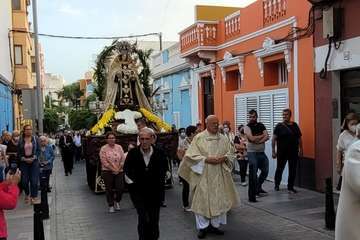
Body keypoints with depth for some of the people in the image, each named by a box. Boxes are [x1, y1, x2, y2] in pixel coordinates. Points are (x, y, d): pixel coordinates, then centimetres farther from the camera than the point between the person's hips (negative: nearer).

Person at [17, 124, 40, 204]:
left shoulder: (35, 139, 2)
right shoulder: (20, 140, 3)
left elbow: (38, 150, 1)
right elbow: (18, 152, 4)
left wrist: (33, 158, -12)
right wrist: (24, 159, -11)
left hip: (34, 161, -1)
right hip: (24, 162, 1)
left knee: (34, 180, -7)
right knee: (24, 181, 3)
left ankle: (34, 196, 3)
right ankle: (27, 194, 28)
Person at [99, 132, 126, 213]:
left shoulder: (119, 147, 4)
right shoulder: (103, 148, -4)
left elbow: (123, 160, 2)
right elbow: (104, 162, -9)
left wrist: (118, 169, -8)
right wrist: (113, 169, -13)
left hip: (119, 171, 2)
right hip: (107, 172, -2)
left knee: (120, 188, -2)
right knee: (109, 189, 4)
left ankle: (117, 201, 26)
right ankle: (111, 205, 20)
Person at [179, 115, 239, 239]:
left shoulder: (223, 138, 7)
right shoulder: (198, 138, -4)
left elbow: (231, 153, 9)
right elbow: (191, 155, -9)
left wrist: (223, 158, -12)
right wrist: (206, 159, -18)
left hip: (219, 175, 4)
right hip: (203, 175, -3)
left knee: (219, 200, 7)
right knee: (202, 200, 1)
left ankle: (215, 225, 22)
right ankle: (202, 226, 13)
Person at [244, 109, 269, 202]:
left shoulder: (261, 126, 8)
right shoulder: (247, 127, -7)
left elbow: (267, 137, -4)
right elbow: (252, 138, -21)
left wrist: (258, 141, -20)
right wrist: (262, 135, -7)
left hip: (262, 152, 6)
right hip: (252, 153, -6)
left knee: (265, 171, 15)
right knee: (253, 175, -6)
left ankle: (258, 188, 38)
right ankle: (252, 196, -1)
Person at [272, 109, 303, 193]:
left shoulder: (295, 125, 6)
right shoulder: (279, 126, -3)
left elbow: (299, 138, 12)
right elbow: (274, 139, -6)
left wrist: (300, 150, 8)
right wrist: (273, 151, -11)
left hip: (293, 152, 3)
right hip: (282, 152, -2)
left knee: (293, 170, 5)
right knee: (279, 169, 8)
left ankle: (290, 187, 17)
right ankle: (277, 185, 27)